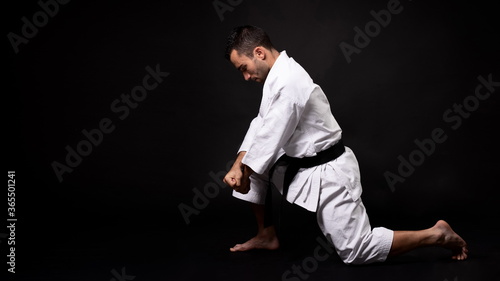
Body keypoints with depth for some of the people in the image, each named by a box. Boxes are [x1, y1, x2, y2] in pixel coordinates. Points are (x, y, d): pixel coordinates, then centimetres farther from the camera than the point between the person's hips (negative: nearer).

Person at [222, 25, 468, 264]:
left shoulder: (288, 83, -26)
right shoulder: (279, 74, 7)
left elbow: (270, 138, -23)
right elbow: (261, 124, 8)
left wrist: (243, 174, -8)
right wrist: (238, 166, -3)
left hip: (327, 175, -10)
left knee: (356, 252, -5)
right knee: (251, 166, 11)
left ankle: (438, 235, 6)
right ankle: (267, 236, 22)